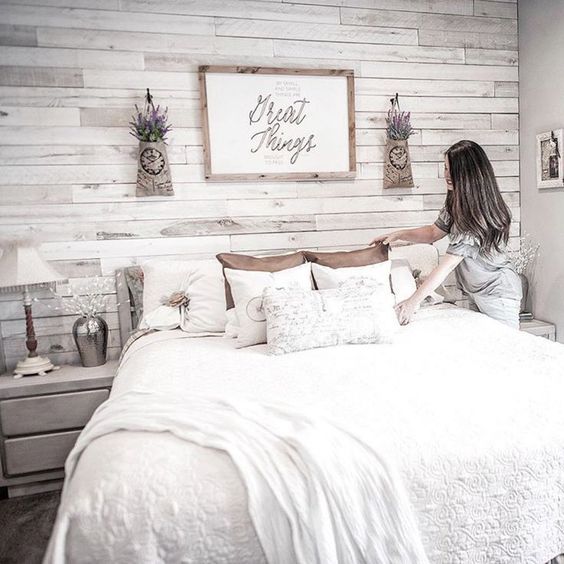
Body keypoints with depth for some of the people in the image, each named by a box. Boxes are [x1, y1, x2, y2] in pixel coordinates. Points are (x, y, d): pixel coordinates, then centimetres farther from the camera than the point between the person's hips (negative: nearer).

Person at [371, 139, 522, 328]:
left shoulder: (479, 215, -29)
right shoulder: (455, 202, -2)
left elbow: (449, 263, -33)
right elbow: (434, 232, 12)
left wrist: (414, 301, -33)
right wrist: (398, 234, -3)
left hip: (498, 294, -9)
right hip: (476, 292, 9)